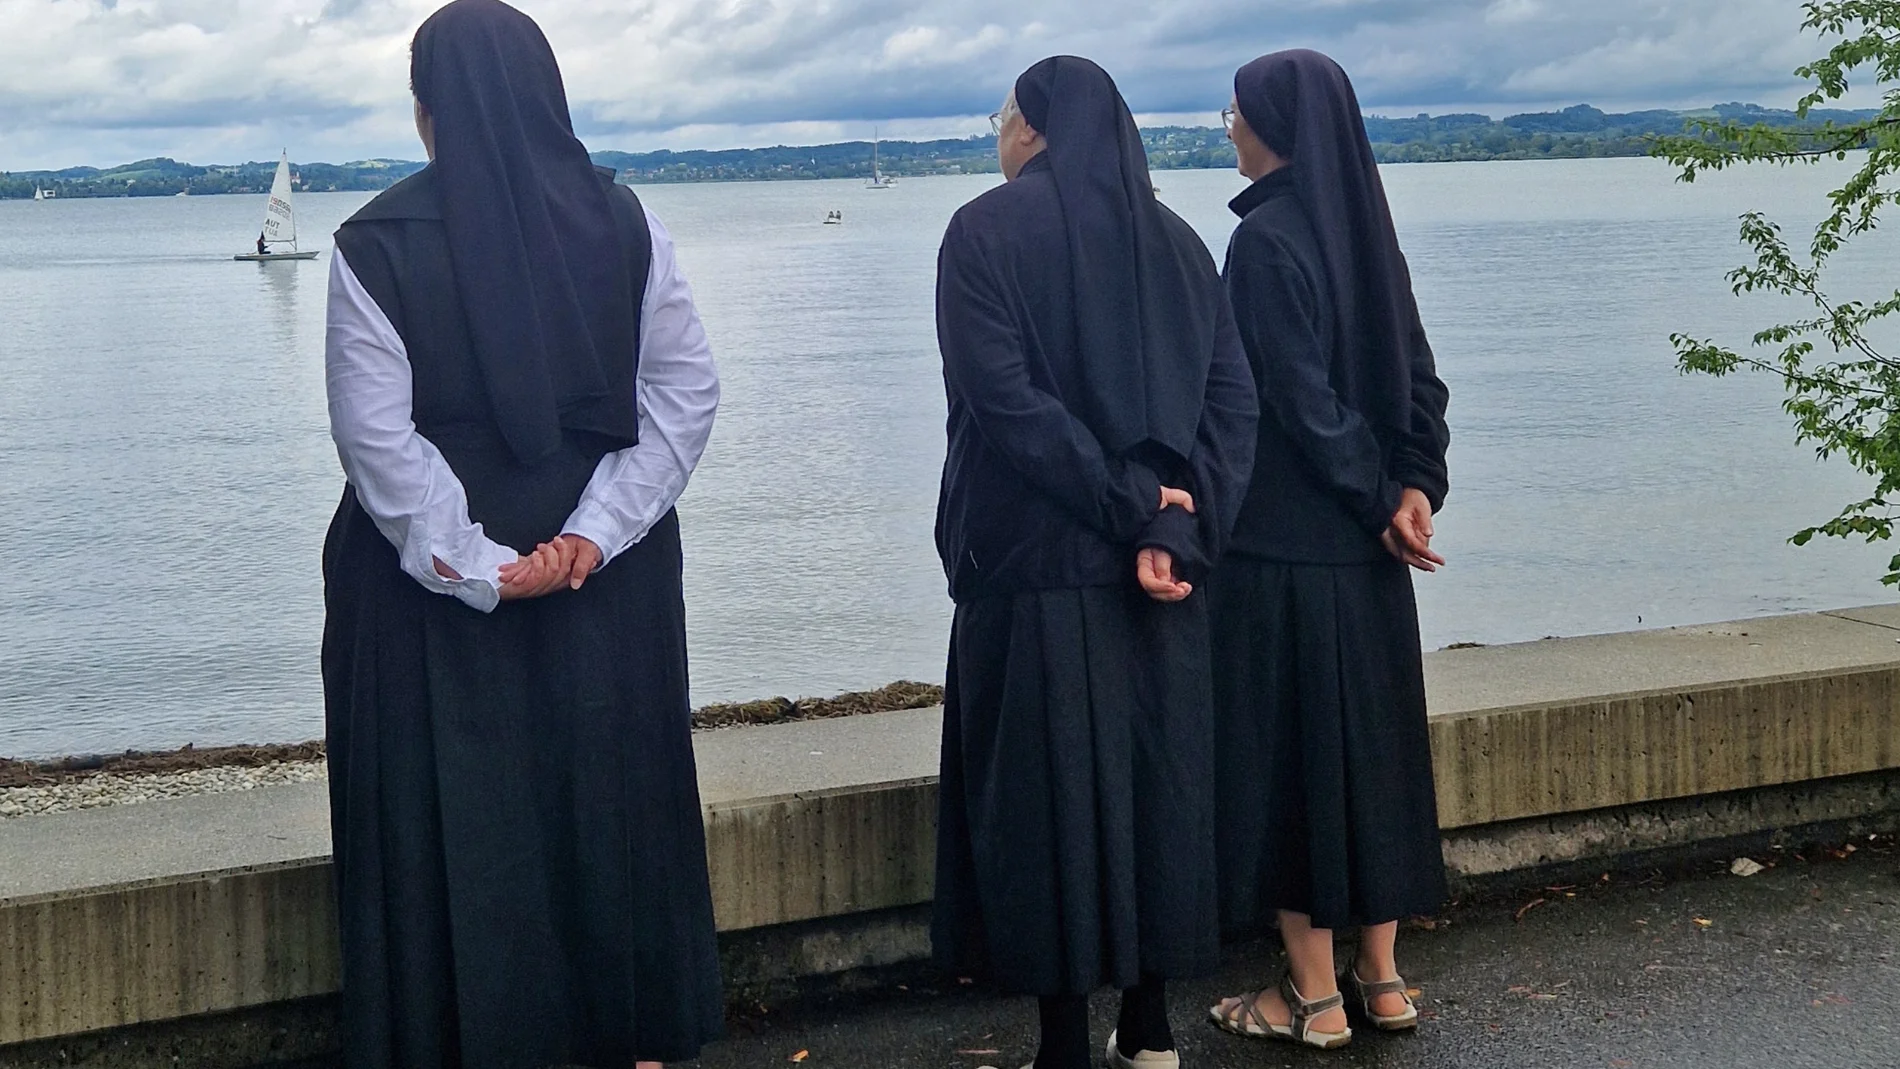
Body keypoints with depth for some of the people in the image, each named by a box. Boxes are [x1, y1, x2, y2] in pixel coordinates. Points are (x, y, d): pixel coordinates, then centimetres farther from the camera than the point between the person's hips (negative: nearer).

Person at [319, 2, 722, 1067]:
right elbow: (687, 391, -4)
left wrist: (477, 569, -11)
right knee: (610, 806, 15)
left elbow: (377, 434, -13)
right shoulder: (622, 222, -2)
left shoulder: (378, 244, -10)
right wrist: (596, 530, -9)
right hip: (611, 581, 3)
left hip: (435, 593, -3)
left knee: (456, 824, 8)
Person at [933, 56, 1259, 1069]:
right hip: (1158, 571, 5)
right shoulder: (1174, 238, 10)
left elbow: (1003, 397, -18)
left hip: (1036, 565, -5)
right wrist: (1172, 526, -9)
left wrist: (1125, 505, -15)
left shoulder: (986, 231, -5)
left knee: (1047, 794, 2)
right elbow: (1233, 398, 0)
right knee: (1155, 777, 14)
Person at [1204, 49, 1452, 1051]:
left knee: (1286, 750, 1)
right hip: (1361, 550, 8)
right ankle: (1381, 979, 20)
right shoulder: (1365, 229, 9)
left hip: (1283, 545, -8)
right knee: (1369, 742, 13)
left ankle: (1315, 997, 7)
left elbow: (1301, 396, -18)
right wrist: (1415, 487, -5)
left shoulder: (1266, 239, -15)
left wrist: (1382, 498, -9)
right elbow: (1419, 375, 6)